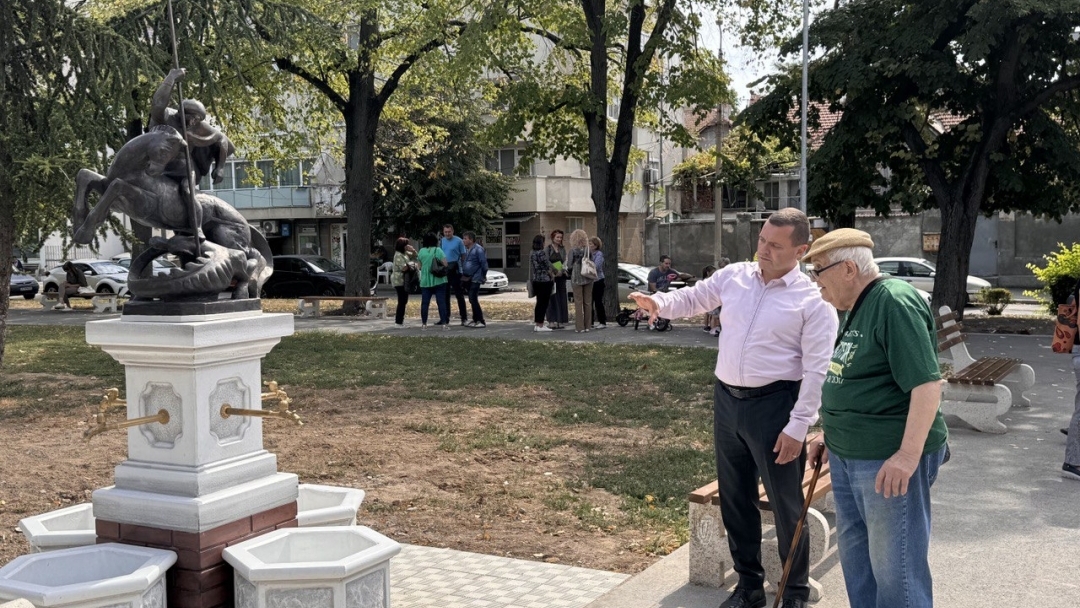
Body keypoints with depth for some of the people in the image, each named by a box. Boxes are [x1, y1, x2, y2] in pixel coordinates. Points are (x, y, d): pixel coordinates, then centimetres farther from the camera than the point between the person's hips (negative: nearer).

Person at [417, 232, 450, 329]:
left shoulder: (421, 251, 3)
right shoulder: (438, 250, -8)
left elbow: (419, 265, 11)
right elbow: (445, 263, -14)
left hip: (425, 281, 3)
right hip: (438, 280, -3)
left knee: (425, 302, 7)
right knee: (441, 302, -1)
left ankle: (424, 323, 10)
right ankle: (444, 323, -4)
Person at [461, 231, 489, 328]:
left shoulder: (478, 249, -13)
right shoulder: (466, 249, 12)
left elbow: (484, 263, -12)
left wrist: (483, 276, -7)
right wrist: (463, 276, 15)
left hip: (475, 279, -9)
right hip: (468, 279, 9)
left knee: (473, 299, -14)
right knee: (472, 300, 13)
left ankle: (481, 321, -10)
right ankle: (475, 320, 21)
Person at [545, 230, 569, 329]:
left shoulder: (562, 249, 12)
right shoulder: (548, 249, -2)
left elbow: (565, 261, 5)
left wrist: (562, 271, -13)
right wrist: (556, 271, -16)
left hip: (561, 276, 5)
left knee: (561, 298, 4)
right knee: (553, 298, -5)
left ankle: (560, 321, 9)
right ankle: (552, 321, -4)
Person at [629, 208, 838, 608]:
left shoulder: (813, 300, -12)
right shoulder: (733, 277, 3)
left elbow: (815, 370, -14)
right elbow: (692, 299, 16)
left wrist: (798, 426, -17)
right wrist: (660, 303, -7)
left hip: (774, 404, -6)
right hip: (727, 399, 6)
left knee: (785, 502, 6)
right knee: (734, 497, 15)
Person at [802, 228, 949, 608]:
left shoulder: (895, 303, -18)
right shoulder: (857, 308, 13)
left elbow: (926, 382, -24)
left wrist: (908, 454, -28)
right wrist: (832, 437, 22)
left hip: (890, 460, -10)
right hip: (849, 456, 10)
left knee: (895, 566, 0)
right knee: (855, 552, 19)